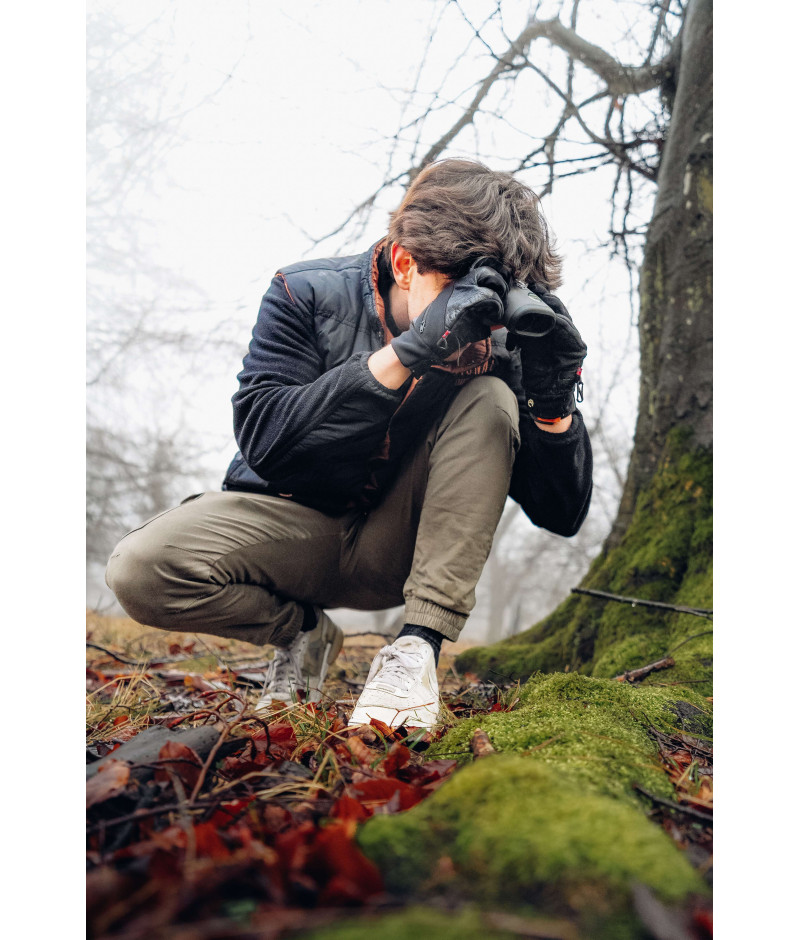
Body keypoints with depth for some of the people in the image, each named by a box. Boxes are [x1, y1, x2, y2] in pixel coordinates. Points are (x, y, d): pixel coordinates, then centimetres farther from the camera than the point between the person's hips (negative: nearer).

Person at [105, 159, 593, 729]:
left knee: (490, 400, -21)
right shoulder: (309, 295, -13)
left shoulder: (500, 344, -10)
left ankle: (417, 647, -24)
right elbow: (263, 441, -30)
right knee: (142, 568, -28)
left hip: (400, 552, 1)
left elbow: (562, 516, -9)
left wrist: (555, 398, -28)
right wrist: (407, 351, -36)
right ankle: (304, 632, 2)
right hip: (289, 523, 0)